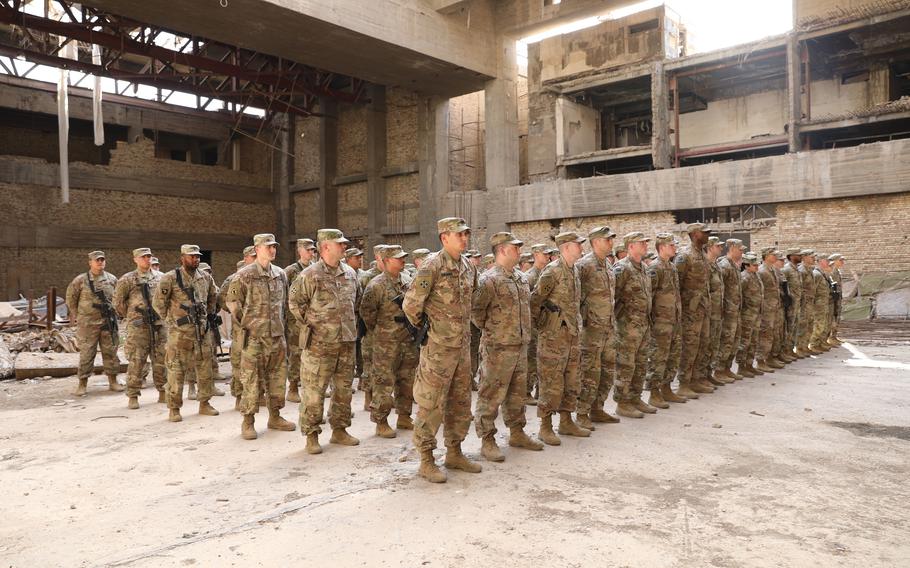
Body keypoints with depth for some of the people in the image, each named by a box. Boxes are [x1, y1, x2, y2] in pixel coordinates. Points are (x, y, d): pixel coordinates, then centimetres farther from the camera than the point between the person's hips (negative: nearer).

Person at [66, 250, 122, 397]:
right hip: (87, 323, -2)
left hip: (108, 322, 3)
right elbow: (71, 298, 9)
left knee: (110, 352, 7)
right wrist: (76, 315, 9)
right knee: (86, 353, 0)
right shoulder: (80, 280, -1)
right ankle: (82, 384, 9)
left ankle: (113, 381, 17)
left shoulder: (112, 279, 6)